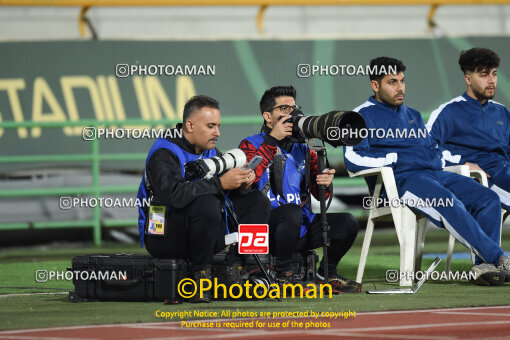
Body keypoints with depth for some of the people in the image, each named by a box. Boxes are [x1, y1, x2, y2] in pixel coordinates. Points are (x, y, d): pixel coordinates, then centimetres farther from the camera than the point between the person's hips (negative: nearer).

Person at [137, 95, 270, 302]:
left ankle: (232, 268, -9)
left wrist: (243, 181, -15)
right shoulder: (164, 154, -16)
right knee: (206, 203, -36)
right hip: (164, 237, -9)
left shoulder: (210, 151, 12)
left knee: (256, 201, 3)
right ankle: (200, 273, -21)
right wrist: (220, 183, -33)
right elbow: (174, 193, -33)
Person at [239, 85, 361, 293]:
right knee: (291, 210, -36)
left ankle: (327, 274, 8)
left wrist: (325, 184, -12)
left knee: (347, 223, -14)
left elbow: (320, 196, 13)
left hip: (301, 229, 5)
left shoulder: (303, 149, 18)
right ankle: (283, 275, -18)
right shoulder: (251, 145, 3)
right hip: (266, 229, -5)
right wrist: (273, 140, -18)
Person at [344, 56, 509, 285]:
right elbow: (353, 159, -5)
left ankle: (484, 266, -26)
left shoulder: (413, 116, 31)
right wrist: (394, 159, -8)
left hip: (436, 173, 8)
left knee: (488, 199, -15)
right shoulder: (363, 116, 8)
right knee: (447, 201, -35)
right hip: (401, 179, -7)